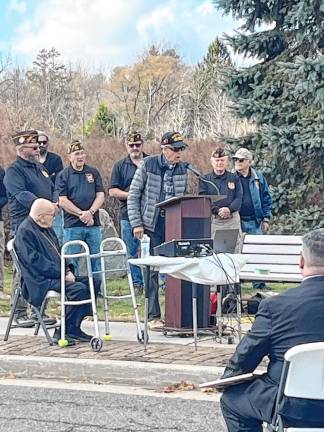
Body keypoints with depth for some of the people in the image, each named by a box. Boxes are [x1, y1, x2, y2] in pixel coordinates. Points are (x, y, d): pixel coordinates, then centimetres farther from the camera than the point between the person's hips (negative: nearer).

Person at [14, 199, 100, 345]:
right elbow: (35, 261, -20)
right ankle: (63, 332, -16)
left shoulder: (47, 229, 19)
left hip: (56, 276, 10)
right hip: (40, 281, -10)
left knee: (91, 283, -3)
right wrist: (62, 274, -20)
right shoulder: (25, 231, -12)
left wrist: (68, 270, 3)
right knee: (79, 288, -27)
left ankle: (73, 327, -1)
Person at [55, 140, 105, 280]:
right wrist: (81, 214, -13)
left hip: (94, 224, 3)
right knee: (72, 262, 0)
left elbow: (100, 196, 4)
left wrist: (90, 212, -12)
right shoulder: (63, 175, 3)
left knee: (96, 260, 5)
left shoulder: (93, 172, 12)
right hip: (72, 225, -3)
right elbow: (62, 201, -6)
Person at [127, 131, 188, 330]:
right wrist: (136, 224, -7)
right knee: (151, 271, -1)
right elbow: (133, 196, -2)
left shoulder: (182, 169, 7)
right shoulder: (148, 165, -4)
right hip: (152, 225, -3)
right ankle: (153, 316, 6)